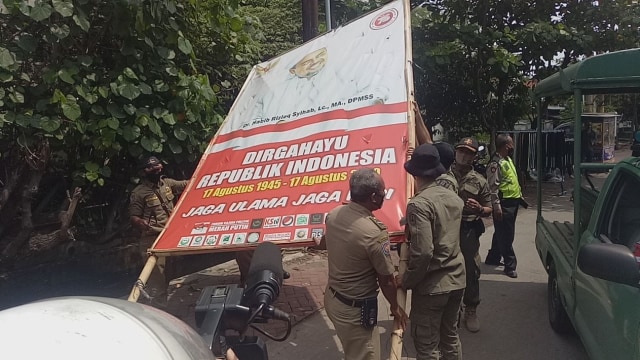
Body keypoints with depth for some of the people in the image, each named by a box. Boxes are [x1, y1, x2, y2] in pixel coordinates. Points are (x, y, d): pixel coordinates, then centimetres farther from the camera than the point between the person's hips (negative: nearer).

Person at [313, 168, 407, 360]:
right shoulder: (375, 232, -29)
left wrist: (319, 245, 42)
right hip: (356, 308, -8)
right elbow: (386, 280, -15)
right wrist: (395, 307, 3)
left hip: (332, 297, 8)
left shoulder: (334, 214, -6)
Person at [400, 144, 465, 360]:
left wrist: (406, 282, -12)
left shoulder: (419, 204, -19)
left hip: (432, 285, -8)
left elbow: (423, 253, -25)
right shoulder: (454, 198, 5)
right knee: (450, 336, 22)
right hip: (456, 279, 8)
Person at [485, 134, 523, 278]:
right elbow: (493, 187, -22)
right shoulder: (495, 163, -17)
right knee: (505, 236, -2)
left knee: (501, 234, 18)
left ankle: (492, 258, 30)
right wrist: (496, 205, -25)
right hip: (504, 204, -10)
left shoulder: (508, 160, 14)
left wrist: (520, 196, 22)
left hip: (513, 202, 10)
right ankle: (510, 265, 5)